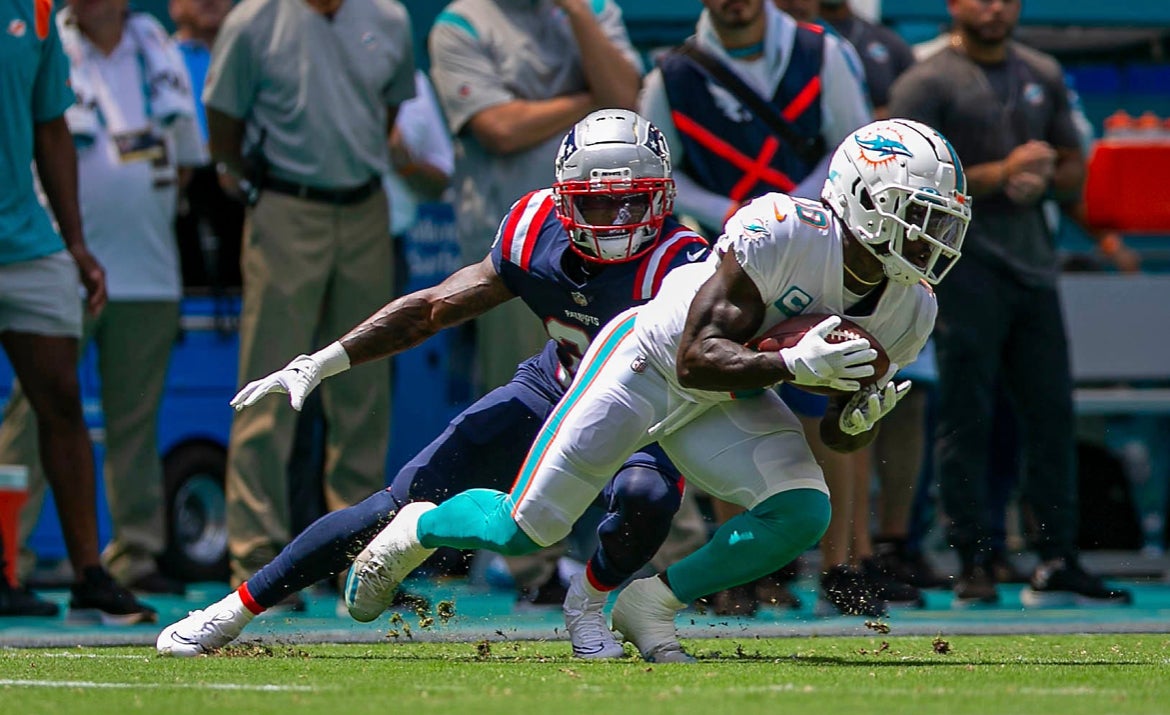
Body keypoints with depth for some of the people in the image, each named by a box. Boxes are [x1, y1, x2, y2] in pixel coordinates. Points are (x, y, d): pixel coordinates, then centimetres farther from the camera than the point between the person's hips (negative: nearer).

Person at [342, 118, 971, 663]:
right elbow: (696, 359, -33)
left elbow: (839, 438, 0)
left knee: (801, 517, -20)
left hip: (729, 401, 6)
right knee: (522, 529, -3)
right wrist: (793, 363, -45)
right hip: (647, 363, -6)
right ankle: (420, 527, 31)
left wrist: (859, 420, -23)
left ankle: (651, 605, 0)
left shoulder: (910, 309, -11)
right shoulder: (782, 232, -33)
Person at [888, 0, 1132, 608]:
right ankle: (972, 564, -3)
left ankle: (1056, 563, 6)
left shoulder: (1043, 76, 18)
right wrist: (999, 174, -16)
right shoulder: (926, 83, -2)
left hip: (1033, 265, 6)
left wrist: (1043, 178, -3)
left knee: (1052, 414, 3)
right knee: (967, 418, -6)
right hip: (965, 266, -6)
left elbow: (1074, 170, 21)